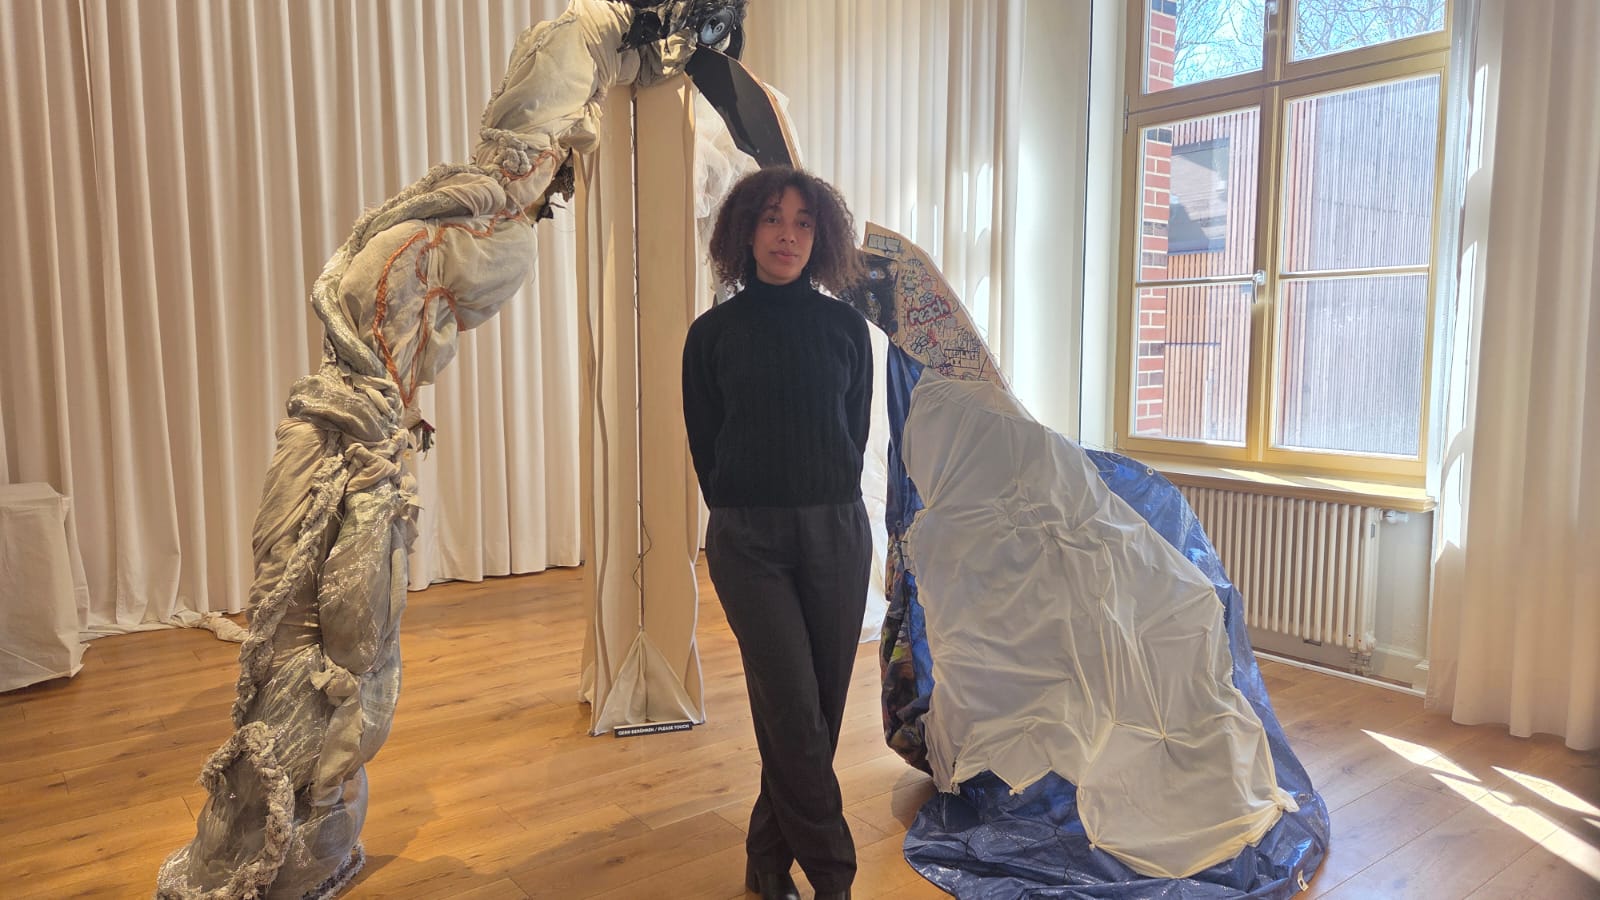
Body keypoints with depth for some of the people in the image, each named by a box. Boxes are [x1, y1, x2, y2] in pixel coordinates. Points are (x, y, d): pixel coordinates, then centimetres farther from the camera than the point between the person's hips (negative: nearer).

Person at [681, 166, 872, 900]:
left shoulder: (843, 325, 4)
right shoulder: (714, 333, -1)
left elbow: (855, 428, 11)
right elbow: (705, 448, 5)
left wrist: (827, 504, 10)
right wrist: (743, 515, 7)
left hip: (836, 534, 3)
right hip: (750, 542, -2)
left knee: (820, 707, 6)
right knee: (795, 711, -5)